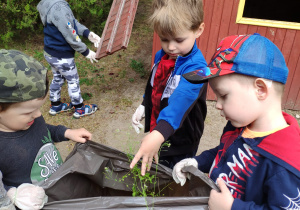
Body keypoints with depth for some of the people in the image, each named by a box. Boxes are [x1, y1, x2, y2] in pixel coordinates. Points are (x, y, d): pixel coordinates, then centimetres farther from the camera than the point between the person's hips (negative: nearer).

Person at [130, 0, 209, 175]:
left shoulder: (195, 67, -28)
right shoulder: (161, 56, -4)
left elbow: (181, 101, -45)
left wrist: (159, 134, -57)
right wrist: (143, 106, 8)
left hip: (180, 143, -7)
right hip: (157, 132, 7)